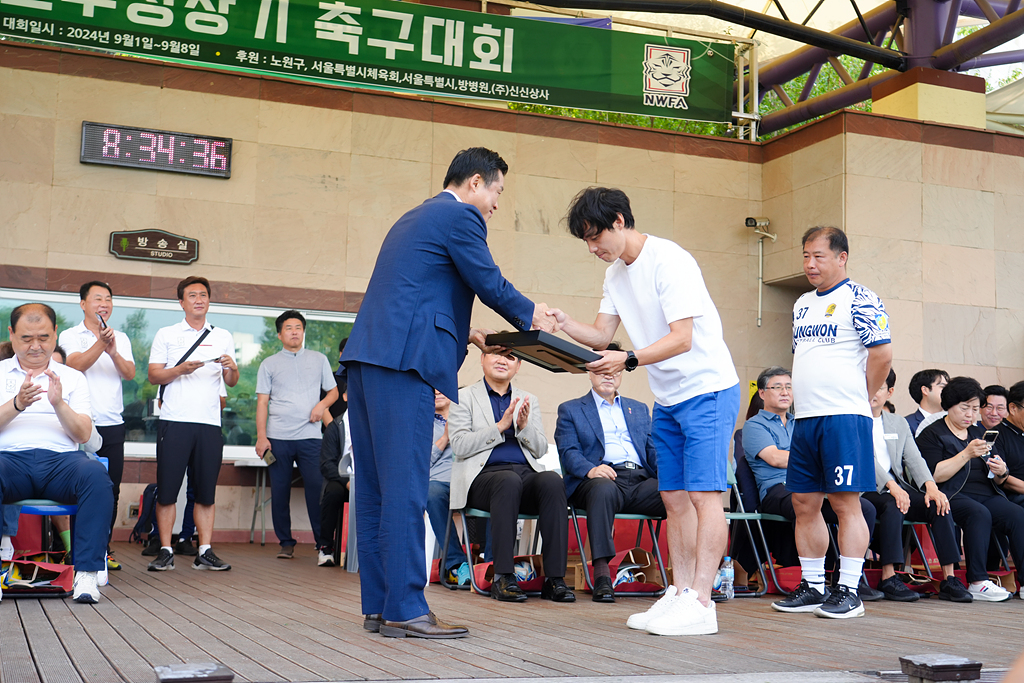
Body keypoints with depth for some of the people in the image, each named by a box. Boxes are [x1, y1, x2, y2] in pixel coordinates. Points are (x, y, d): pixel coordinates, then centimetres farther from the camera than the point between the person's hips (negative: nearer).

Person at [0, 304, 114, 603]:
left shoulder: (73, 377, 19)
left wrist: (59, 404, -10)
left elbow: (83, 434, 7)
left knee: (96, 475, -33)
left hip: (60, 460, 1)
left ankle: (86, 573, -32)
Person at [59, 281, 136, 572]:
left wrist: (113, 351, -16)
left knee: (111, 490, 3)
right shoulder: (70, 336, 4)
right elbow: (77, 364, -14)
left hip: (113, 425, 4)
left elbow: (130, 373, 1)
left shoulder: (121, 338, 15)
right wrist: (101, 343, -26)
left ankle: (102, 548, 11)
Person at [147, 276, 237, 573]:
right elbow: (153, 375, 4)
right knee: (167, 489, -3)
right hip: (174, 420, -2)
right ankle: (165, 551, 3)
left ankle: (205, 553, 4)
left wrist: (231, 368, -7)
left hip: (210, 422, 2)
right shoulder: (166, 335, 11)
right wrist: (180, 369, -12)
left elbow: (231, 382, 15)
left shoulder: (223, 337, 17)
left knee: (207, 491, 1)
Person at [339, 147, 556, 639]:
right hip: (403, 358, -10)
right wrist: (532, 316, 15)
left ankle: (377, 607, 12)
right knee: (405, 486, -9)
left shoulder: (414, 219, 27)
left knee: (376, 487, 8)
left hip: (367, 358, 10)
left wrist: (464, 332, 28)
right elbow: (491, 284, -2)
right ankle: (405, 610, -8)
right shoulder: (460, 217, -1)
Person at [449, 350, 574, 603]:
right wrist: (501, 426, -11)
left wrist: (524, 426, -6)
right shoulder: (464, 397, 12)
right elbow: (459, 446, -3)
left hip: (526, 474, 4)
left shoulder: (528, 400, 22)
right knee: (509, 481, -39)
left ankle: (554, 578, -33)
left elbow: (540, 450, 14)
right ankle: (503, 577, -36)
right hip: (484, 476, -3)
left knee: (552, 480, -32)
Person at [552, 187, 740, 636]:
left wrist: (628, 360, -33)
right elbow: (602, 333, 7)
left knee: (703, 494, -11)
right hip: (667, 399, 9)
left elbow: (682, 338, -23)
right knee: (674, 497, 8)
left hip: (707, 389, -9)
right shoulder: (615, 273, 9)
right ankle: (680, 593, 14)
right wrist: (563, 324, -11)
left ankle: (700, 603, -13)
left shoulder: (669, 261, -18)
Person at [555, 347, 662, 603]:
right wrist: (590, 469, -20)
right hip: (600, 479, -3)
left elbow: (654, 450, 19)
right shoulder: (570, 410, 19)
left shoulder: (639, 409, 30)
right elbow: (568, 452, 3)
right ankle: (601, 574, -42)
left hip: (641, 480, 3)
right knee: (603, 489, -41)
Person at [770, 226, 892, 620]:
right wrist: (807, 397, 15)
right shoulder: (802, 304, 18)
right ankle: (813, 587, 17)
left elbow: (882, 354, -11)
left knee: (846, 502, -5)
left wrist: (861, 397, -1)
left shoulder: (859, 300, -6)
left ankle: (849, 591, 2)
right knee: (804, 503, 8)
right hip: (805, 417, 8)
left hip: (844, 417, -8)